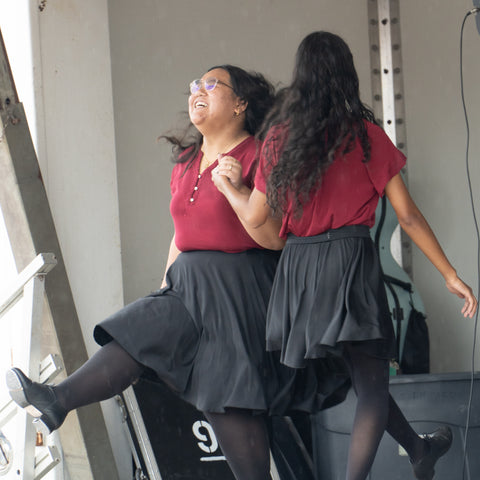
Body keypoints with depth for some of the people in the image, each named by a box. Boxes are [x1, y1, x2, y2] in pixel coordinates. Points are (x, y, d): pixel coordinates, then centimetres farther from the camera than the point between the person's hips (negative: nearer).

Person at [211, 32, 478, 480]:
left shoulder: (279, 137, 3)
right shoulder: (365, 135, -4)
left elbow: (254, 218, 4)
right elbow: (407, 215, -4)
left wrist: (226, 185, 24)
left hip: (298, 269, 5)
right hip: (350, 261, -5)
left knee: (363, 373, 19)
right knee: (371, 382, 2)